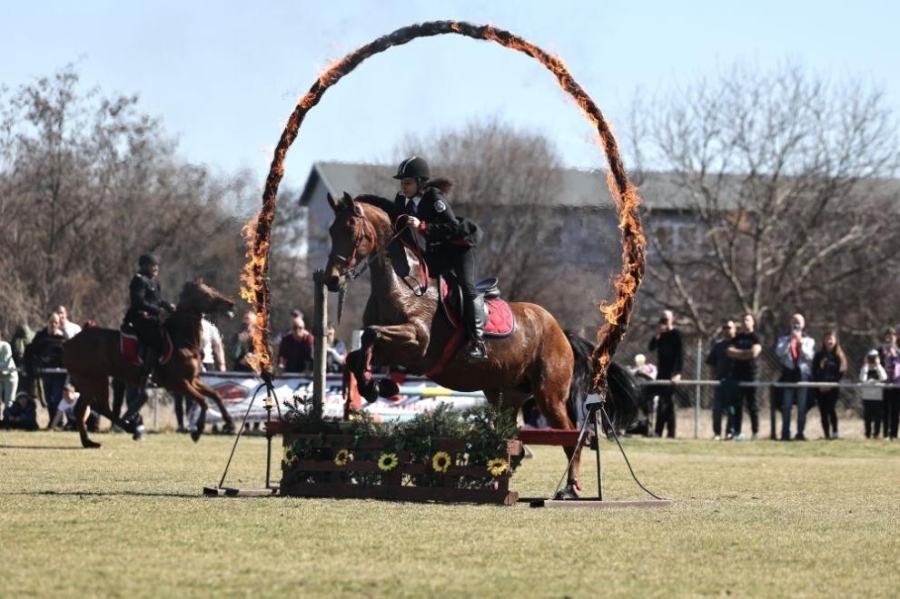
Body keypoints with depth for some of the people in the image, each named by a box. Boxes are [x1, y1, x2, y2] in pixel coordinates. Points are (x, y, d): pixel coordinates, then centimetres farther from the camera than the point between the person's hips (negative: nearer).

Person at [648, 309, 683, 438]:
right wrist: (657, 335, -9)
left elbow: (680, 354, -11)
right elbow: (651, 347, 6)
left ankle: (658, 431, -16)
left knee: (663, 403, -13)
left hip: (671, 373, -7)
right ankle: (670, 432, 12)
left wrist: (677, 373, -19)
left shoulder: (675, 334, -5)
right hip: (662, 372, 7)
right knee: (667, 403, 9)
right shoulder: (661, 335, 15)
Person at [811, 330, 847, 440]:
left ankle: (835, 432, -14)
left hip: (833, 388, -3)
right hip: (821, 388, 3)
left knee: (831, 408, -20)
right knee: (823, 412, 2)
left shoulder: (839, 356, 5)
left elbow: (842, 372, -3)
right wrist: (819, 384, -8)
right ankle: (827, 435, 7)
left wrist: (831, 384, -13)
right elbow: (814, 372, 6)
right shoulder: (819, 356, 11)